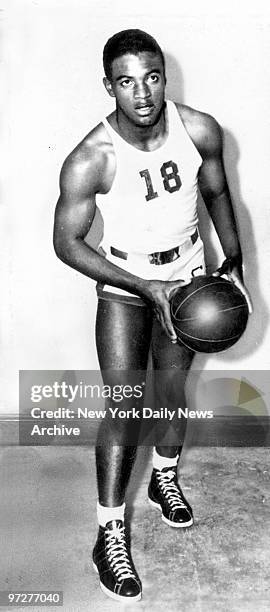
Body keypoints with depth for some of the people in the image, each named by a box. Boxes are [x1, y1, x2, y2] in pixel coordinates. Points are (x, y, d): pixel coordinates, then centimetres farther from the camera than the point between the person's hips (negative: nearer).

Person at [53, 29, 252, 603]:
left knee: (173, 390, 15)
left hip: (187, 273, 3)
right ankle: (110, 534, 10)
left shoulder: (200, 131, -16)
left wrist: (234, 261, -2)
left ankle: (165, 478, 44)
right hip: (124, 282, -3)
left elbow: (217, 194, 3)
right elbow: (67, 243, -17)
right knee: (124, 407, -6)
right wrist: (147, 287, -22)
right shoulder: (90, 160, -25)